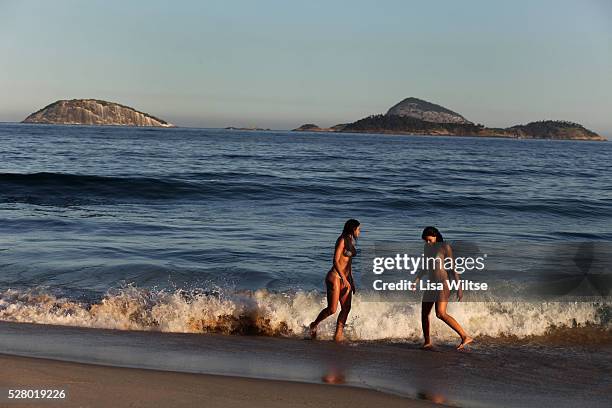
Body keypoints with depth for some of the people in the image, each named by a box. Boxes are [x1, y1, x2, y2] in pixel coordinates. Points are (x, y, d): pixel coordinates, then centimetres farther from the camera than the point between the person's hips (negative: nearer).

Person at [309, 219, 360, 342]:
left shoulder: (351, 242, 15)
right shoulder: (342, 240, -11)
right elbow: (335, 261, -17)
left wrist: (351, 281, 21)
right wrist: (344, 279, -21)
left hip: (346, 278, 9)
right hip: (335, 276, -9)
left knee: (346, 308, 1)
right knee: (332, 309, -9)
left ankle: (338, 334, 7)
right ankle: (314, 325, 13)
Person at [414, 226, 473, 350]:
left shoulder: (445, 247, -10)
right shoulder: (427, 248, 10)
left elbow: (453, 268, -10)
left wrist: (459, 288, -11)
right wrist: (415, 283, 14)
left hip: (443, 284, -8)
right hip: (431, 284, 8)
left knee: (441, 314, -23)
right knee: (424, 313, 9)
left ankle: (465, 337, -21)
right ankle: (427, 342, 25)